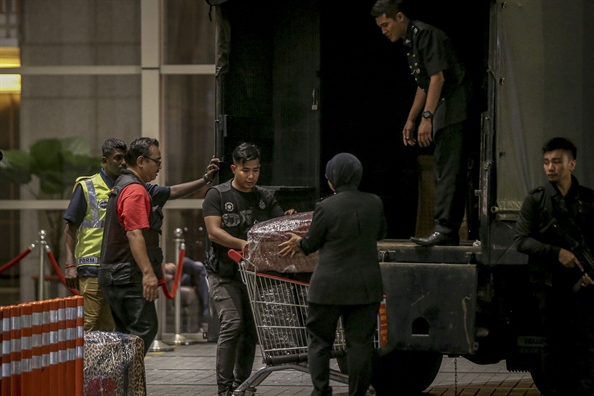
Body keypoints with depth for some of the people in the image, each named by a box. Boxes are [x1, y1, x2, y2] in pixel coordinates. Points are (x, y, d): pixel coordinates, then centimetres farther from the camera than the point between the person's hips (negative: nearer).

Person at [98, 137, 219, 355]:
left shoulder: (126, 186, 20)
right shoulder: (135, 190, -14)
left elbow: (171, 192, 30)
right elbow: (134, 234, -24)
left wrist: (204, 180, 24)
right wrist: (148, 272, -29)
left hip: (116, 277, 11)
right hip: (129, 277, -11)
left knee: (126, 333, 12)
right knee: (144, 329, -12)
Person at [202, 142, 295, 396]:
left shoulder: (265, 198, 13)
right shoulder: (217, 196, -2)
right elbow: (214, 231, -13)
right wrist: (241, 244, -30)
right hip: (224, 274, -5)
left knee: (251, 330, 6)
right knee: (232, 325, -17)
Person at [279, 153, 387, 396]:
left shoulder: (325, 207, -12)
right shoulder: (375, 204, 0)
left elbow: (311, 243, -1)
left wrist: (298, 243, 21)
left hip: (329, 285, -3)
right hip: (365, 284, 3)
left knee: (320, 341, 9)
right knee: (360, 342, 7)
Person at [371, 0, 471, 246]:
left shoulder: (425, 35, -12)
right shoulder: (410, 42, 19)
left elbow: (438, 77, -20)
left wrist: (427, 117, -23)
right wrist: (410, 121, 27)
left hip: (453, 110, -11)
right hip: (444, 115, 11)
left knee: (447, 170, -14)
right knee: (446, 171, 10)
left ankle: (444, 228, -18)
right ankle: (449, 231, 12)